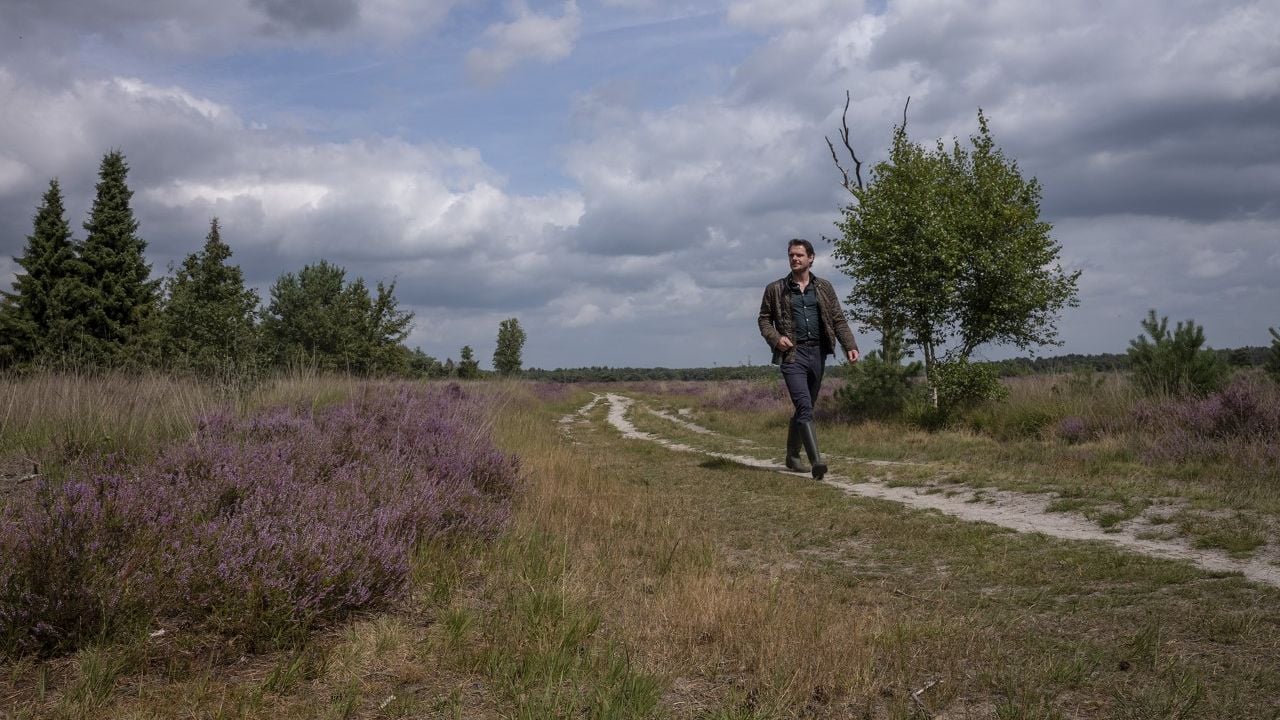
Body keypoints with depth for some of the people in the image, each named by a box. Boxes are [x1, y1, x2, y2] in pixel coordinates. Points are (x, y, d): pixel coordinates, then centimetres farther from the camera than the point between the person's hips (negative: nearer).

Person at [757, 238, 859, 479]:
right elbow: (764, 319, 11)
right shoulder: (775, 289, 6)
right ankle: (816, 461, -25)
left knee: (804, 408, 12)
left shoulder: (824, 288, 11)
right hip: (792, 354, -3)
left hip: (818, 353, 3)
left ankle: (793, 456, 29)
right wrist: (775, 338, -9)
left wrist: (850, 346, -5)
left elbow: (838, 319, 9)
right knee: (804, 407, -18)